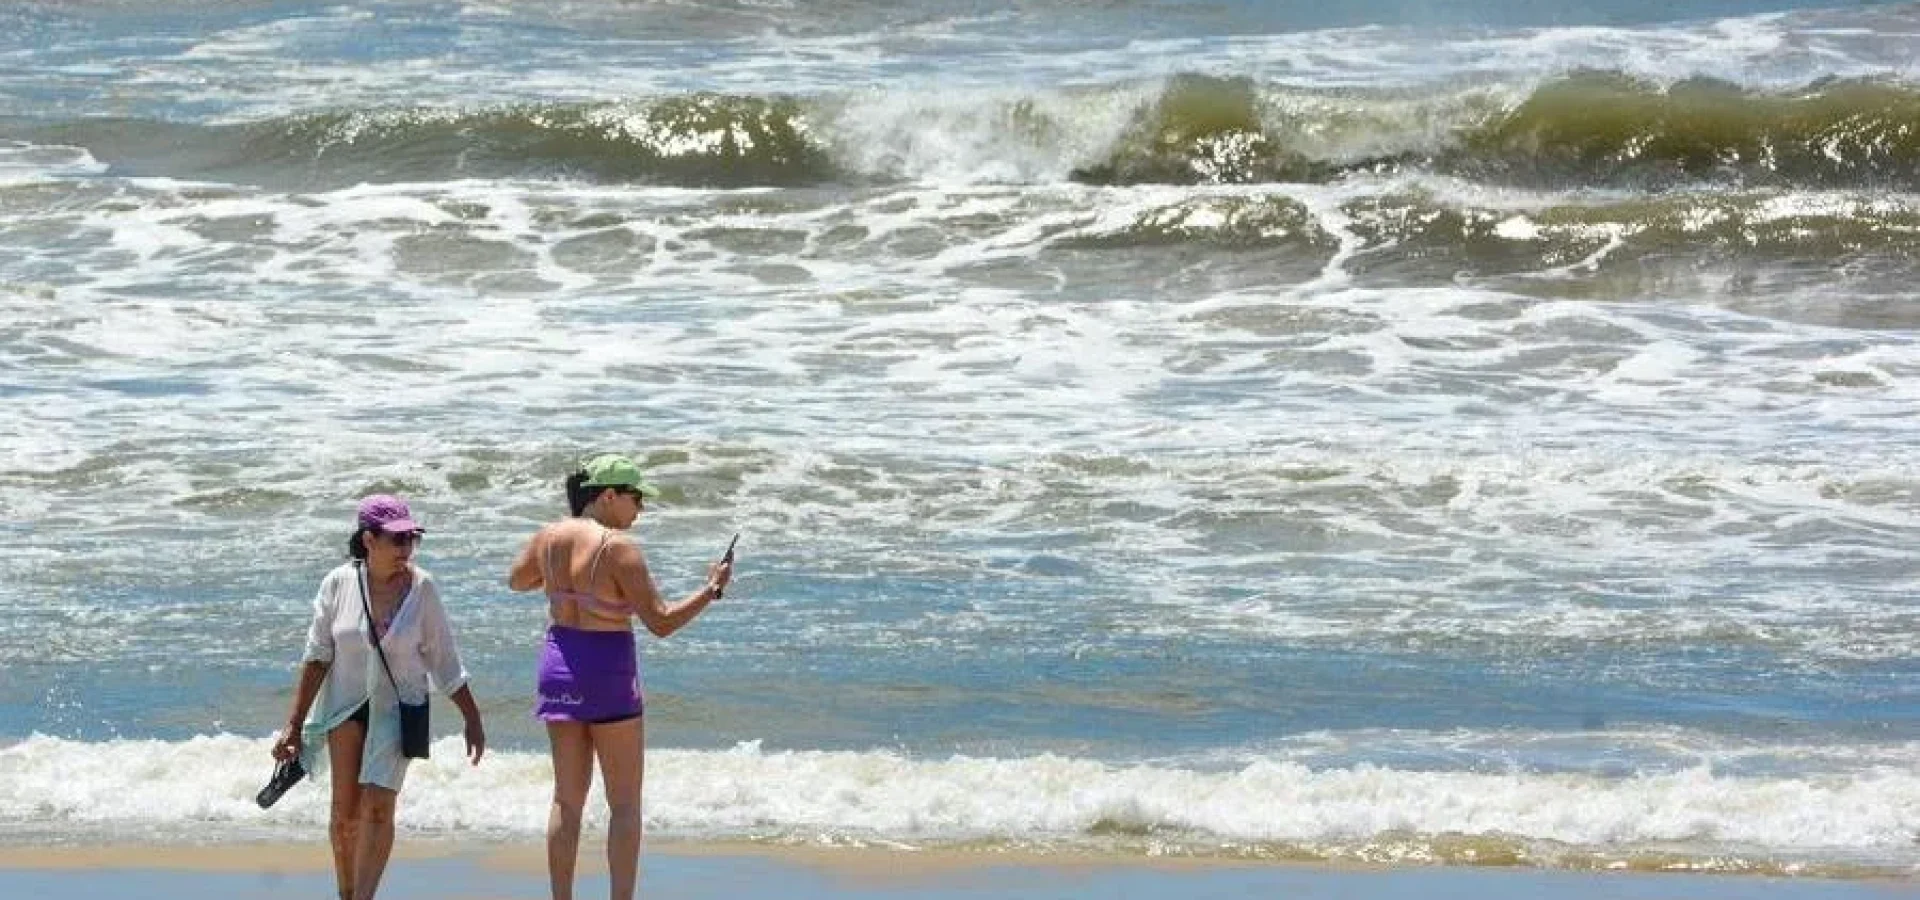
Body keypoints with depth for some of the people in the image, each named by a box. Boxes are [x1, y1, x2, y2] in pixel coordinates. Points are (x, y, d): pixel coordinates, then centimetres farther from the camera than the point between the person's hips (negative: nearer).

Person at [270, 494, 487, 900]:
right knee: (345, 811, 3)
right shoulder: (339, 584, -7)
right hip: (345, 703, 1)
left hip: (398, 708, -1)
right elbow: (317, 655, -3)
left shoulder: (421, 588, -7)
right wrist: (294, 725, -4)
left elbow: (444, 660, 1)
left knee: (378, 807, -14)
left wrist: (472, 719, 4)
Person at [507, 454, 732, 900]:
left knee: (567, 799, 14)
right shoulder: (619, 549, -18)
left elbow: (516, 580, 21)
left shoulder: (549, 537, 0)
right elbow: (661, 622, -19)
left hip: (559, 664, 6)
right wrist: (711, 590, -9)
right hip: (608, 673, -6)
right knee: (625, 805, 4)